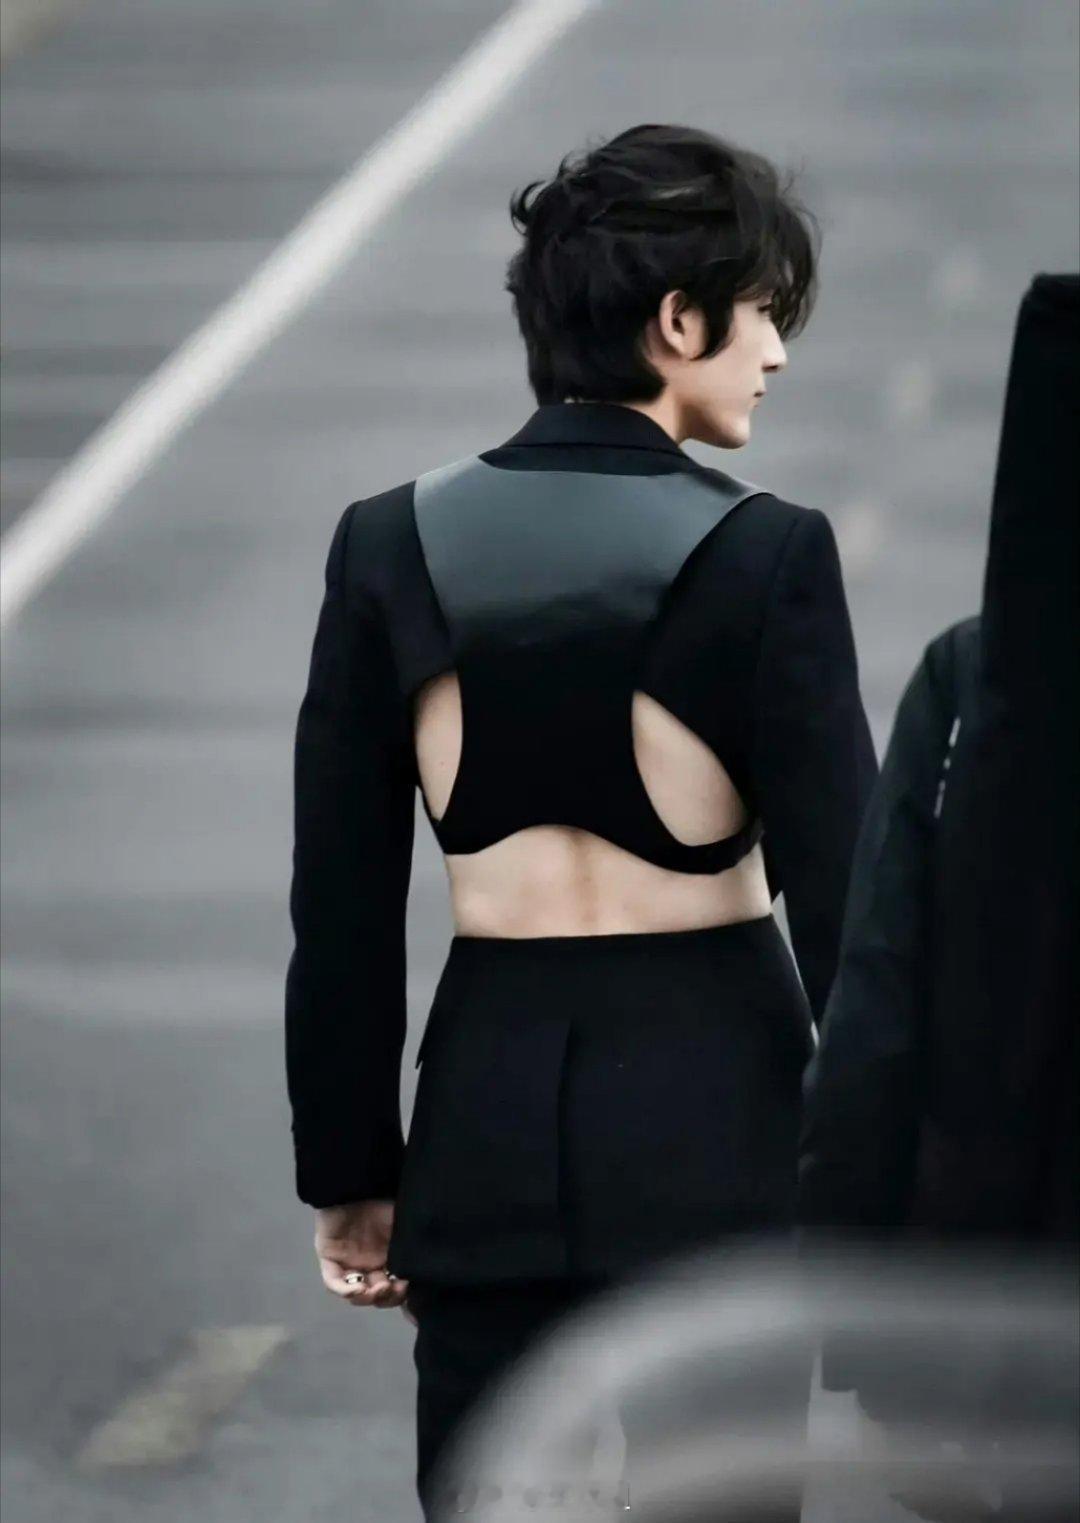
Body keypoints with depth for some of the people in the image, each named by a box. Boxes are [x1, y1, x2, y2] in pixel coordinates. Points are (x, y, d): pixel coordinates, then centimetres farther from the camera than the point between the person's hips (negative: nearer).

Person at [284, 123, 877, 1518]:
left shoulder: (392, 547, 0)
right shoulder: (764, 555, -11)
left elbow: (341, 905, 3)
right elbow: (837, 886, -9)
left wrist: (350, 1169, 11)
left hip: (492, 1106, 3)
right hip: (708, 1097, -3)